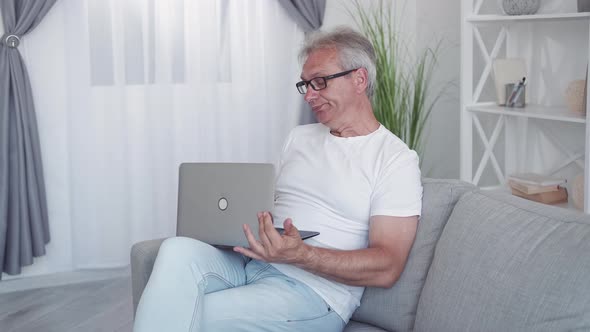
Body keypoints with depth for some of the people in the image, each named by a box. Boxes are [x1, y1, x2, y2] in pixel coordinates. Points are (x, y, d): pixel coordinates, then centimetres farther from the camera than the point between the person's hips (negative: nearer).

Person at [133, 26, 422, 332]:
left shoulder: (396, 159, -3)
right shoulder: (299, 137, 20)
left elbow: (386, 269, -12)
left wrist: (300, 255, -26)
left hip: (316, 290, -6)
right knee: (178, 251, -27)